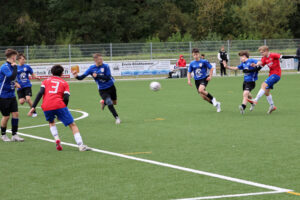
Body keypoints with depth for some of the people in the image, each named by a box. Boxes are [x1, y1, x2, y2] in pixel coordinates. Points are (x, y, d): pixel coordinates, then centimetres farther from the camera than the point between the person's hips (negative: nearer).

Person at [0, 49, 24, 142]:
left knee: (15, 114, 1)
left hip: (11, 95, 7)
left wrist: (14, 83, 9)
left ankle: (14, 135, 8)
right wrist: (15, 67, -22)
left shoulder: (11, 66, 8)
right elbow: (12, 76, -32)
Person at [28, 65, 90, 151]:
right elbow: (66, 98, 4)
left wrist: (33, 107, 0)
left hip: (46, 106, 2)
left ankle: (57, 139, 7)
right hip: (59, 105, -2)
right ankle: (81, 146, -7)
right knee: (72, 125, 5)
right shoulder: (64, 83, 19)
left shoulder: (46, 81, 22)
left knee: (51, 122, 31)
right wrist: (62, 112, 15)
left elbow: (40, 93, 5)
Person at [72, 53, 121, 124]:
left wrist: (97, 76, -32)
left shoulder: (105, 66, -16)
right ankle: (117, 118, -4)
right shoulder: (91, 68, -12)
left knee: (114, 102, 17)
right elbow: (82, 77, -14)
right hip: (102, 90, -1)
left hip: (111, 87, 1)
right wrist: (77, 76, -35)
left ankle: (103, 102, 46)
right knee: (109, 103, -19)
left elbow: (108, 78, -23)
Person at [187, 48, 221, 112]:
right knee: (203, 97, 0)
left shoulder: (204, 62, -6)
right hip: (197, 81, 5)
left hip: (204, 79, -5)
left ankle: (213, 99, -10)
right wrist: (189, 80, 1)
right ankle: (216, 104, 20)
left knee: (201, 90, -32)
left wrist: (210, 76, -12)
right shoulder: (192, 63, 5)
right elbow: (189, 72, 14)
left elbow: (211, 68, 0)